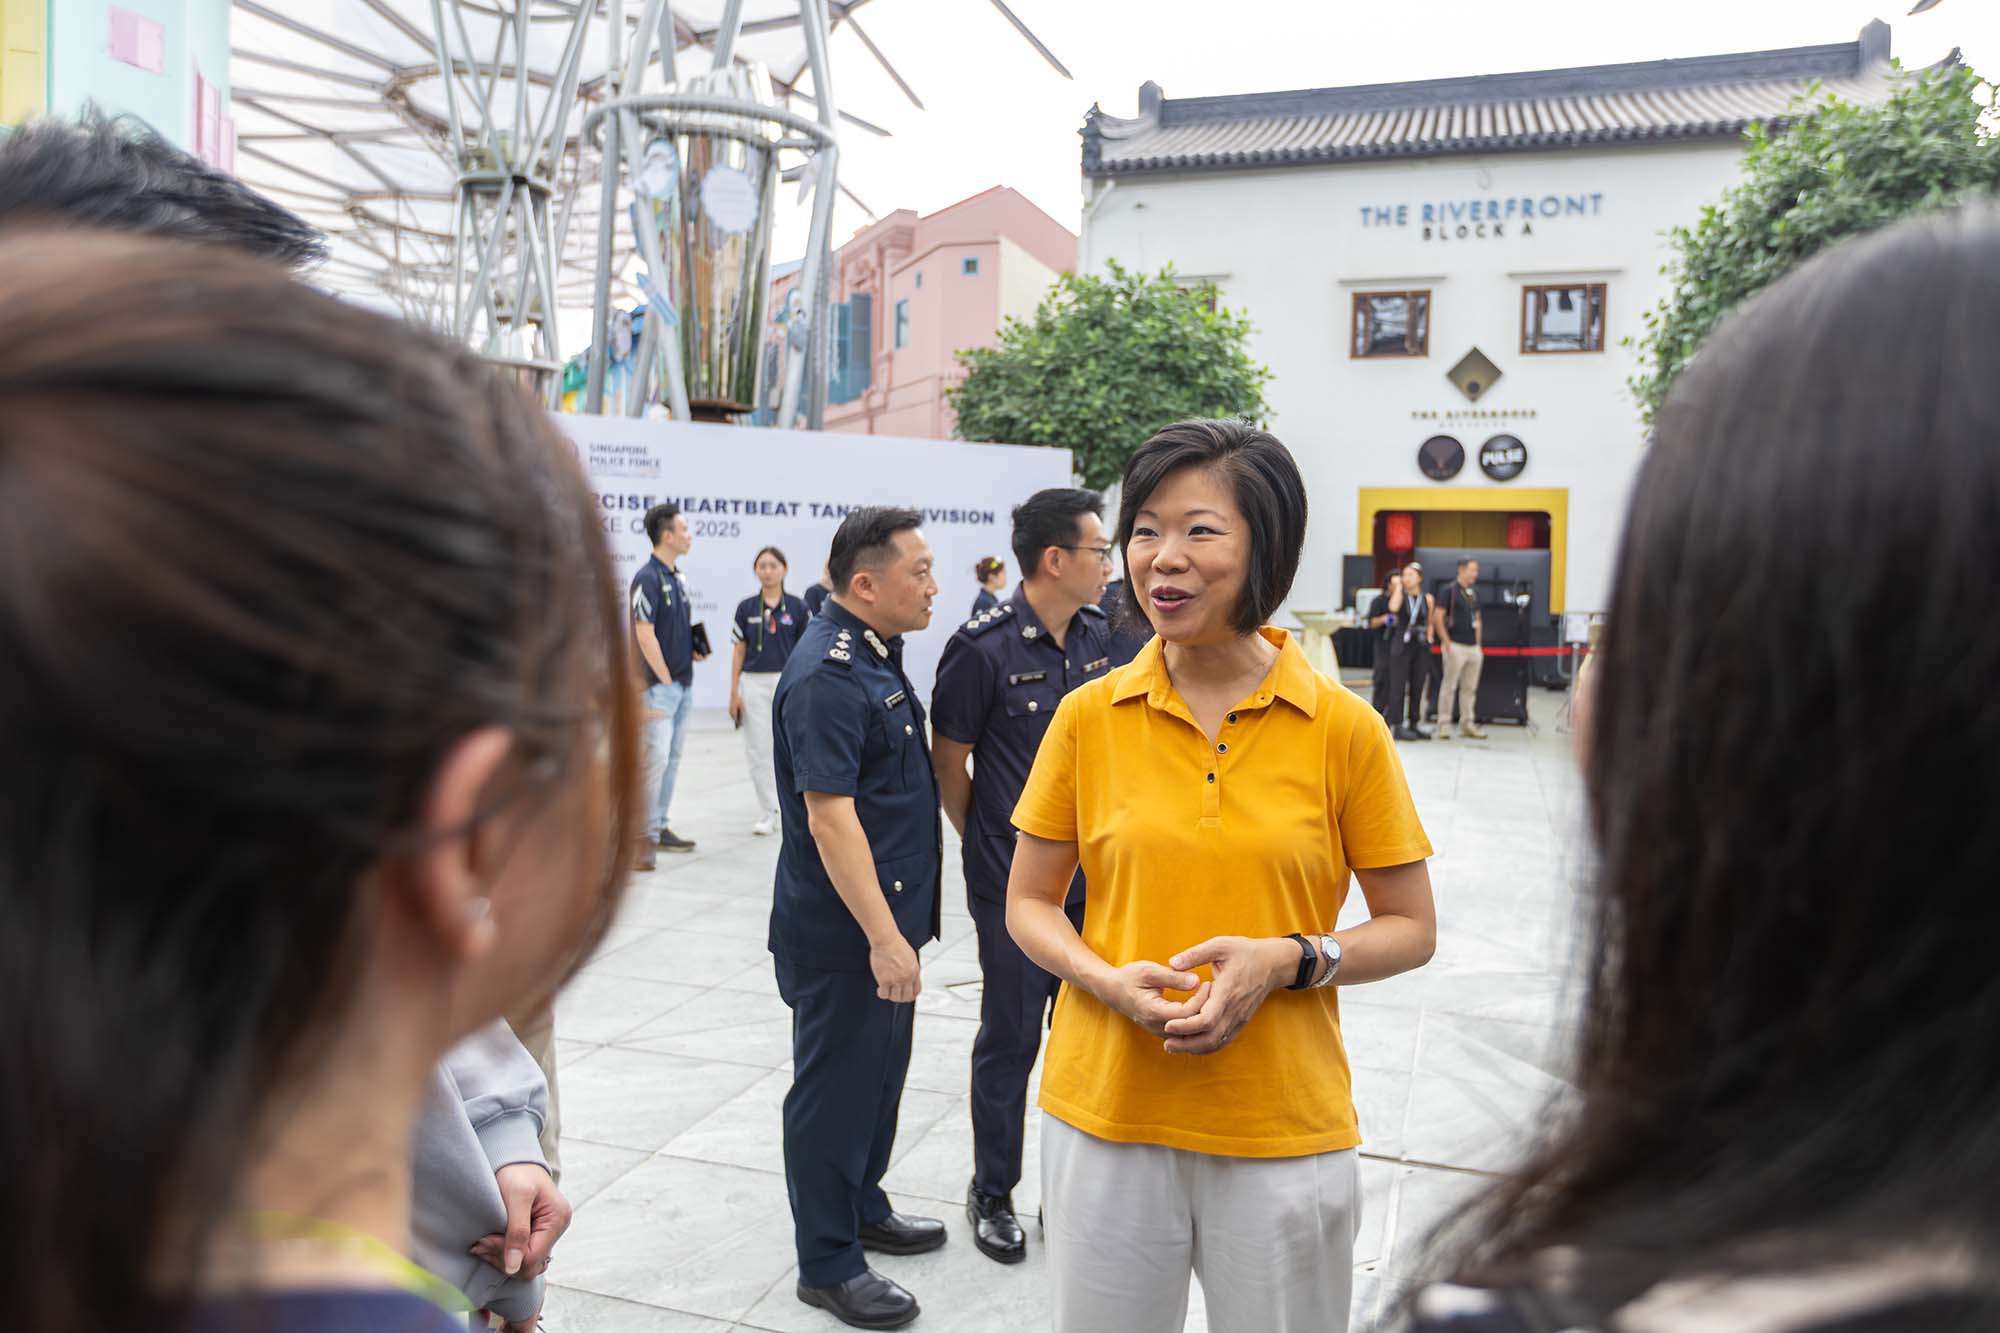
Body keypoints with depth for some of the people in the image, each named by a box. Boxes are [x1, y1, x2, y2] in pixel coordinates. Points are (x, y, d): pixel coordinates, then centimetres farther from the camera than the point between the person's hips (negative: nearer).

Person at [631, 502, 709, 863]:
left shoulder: (678, 578, 14)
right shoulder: (648, 578, -14)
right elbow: (645, 635, -17)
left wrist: (695, 649, 5)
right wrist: (664, 679, -14)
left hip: (683, 683, 9)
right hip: (660, 684, -9)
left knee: (672, 758, 12)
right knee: (655, 757, -11)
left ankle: (660, 826, 21)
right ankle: (641, 834, -6)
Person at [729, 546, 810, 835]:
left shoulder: (797, 607, 0)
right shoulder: (746, 608, 4)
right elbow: (739, 651, 6)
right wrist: (733, 693, 2)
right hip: (753, 683, 2)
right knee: (758, 750, 3)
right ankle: (767, 814, 14)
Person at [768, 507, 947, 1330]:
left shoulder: (877, 655, 10)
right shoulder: (826, 675, -22)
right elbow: (830, 816, -26)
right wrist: (884, 936, -26)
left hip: (887, 919, 10)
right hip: (845, 931, -10)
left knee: (880, 1075, 22)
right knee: (837, 1088, 4)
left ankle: (863, 1210, 40)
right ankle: (827, 1264, 20)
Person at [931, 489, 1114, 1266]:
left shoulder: (1098, 638, 3)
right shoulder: (983, 647, -16)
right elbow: (948, 763, -8)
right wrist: (990, 848, 2)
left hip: (1091, 879, 6)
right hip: (1014, 885, -5)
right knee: (1011, 1040, 8)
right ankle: (992, 1194, 26)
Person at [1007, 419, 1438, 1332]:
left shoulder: (1344, 727, -7)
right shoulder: (1088, 717, -3)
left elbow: (1410, 928, 1)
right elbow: (1030, 904, 5)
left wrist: (1288, 961, -17)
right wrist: (1109, 980, -14)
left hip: (1281, 1128, -1)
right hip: (1106, 1111, 1)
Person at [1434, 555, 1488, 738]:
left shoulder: (1474, 594, 15)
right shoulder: (1450, 591, -7)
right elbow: (1437, 617, -12)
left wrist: (1479, 644, 14)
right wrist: (1447, 643, -14)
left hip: (1473, 647, 7)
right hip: (1456, 646, -7)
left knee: (1470, 688, 10)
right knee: (1449, 686, -3)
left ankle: (1467, 724, 17)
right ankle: (1444, 725, 2)